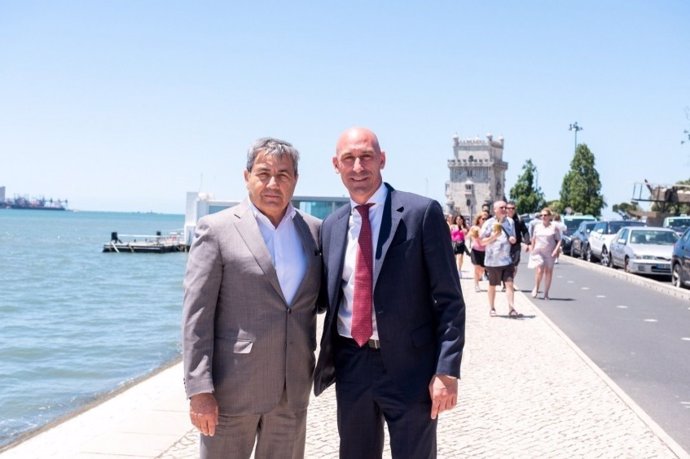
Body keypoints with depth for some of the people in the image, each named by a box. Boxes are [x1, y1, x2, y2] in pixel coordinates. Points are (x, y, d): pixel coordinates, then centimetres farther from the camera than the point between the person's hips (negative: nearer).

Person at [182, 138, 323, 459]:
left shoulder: (315, 230, 7)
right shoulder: (216, 229, -5)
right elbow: (196, 315, -8)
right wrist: (199, 390, -13)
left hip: (293, 390, 4)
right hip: (232, 388, -4)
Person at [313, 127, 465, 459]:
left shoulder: (421, 212, -8)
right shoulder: (331, 225, 8)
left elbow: (449, 299, -9)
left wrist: (447, 369, -14)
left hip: (409, 365, -4)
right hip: (351, 365, 5)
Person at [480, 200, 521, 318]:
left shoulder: (510, 222, 8)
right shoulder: (489, 223, -5)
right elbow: (482, 242, -5)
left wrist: (513, 239, -4)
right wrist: (493, 236, -20)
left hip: (507, 259, 3)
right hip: (493, 260, -3)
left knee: (509, 283, -9)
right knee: (492, 285, 10)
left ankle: (511, 309, -13)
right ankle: (492, 308, 24)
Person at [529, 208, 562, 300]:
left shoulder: (554, 227, 0)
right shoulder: (537, 226, 10)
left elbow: (559, 240, 0)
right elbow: (534, 239, 20)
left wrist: (556, 250, -14)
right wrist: (531, 249, 17)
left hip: (550, 253, -1)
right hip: (538, 251, 1)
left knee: (548, 271, 3)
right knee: (540, 269, -14)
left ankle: (546, 293, 11)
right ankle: (536, 288, 5)